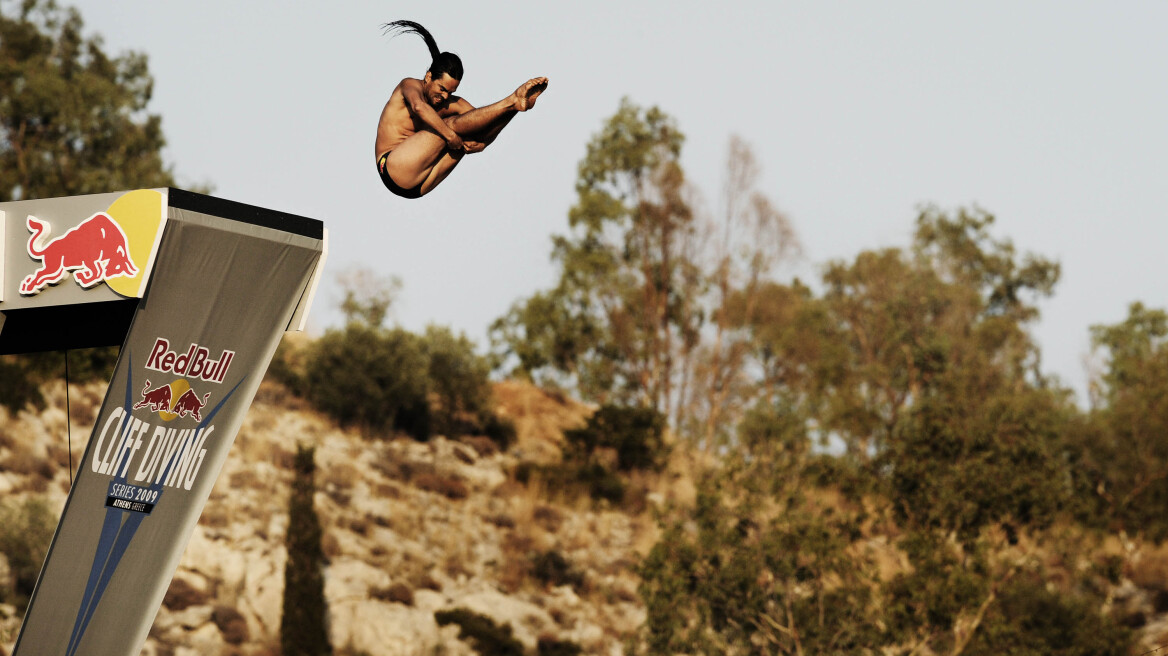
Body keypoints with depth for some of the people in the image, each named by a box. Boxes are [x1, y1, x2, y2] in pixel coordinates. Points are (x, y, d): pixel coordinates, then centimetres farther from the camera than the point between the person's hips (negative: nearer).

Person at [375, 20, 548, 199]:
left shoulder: (452, 104, 15)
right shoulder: (410, 85, -3)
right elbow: (419, 106, -27)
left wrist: (481, 142, -16)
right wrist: (450, 136, -29)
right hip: (392, 170, -6)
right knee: (452, 124, -19)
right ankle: (512, 102, -26)